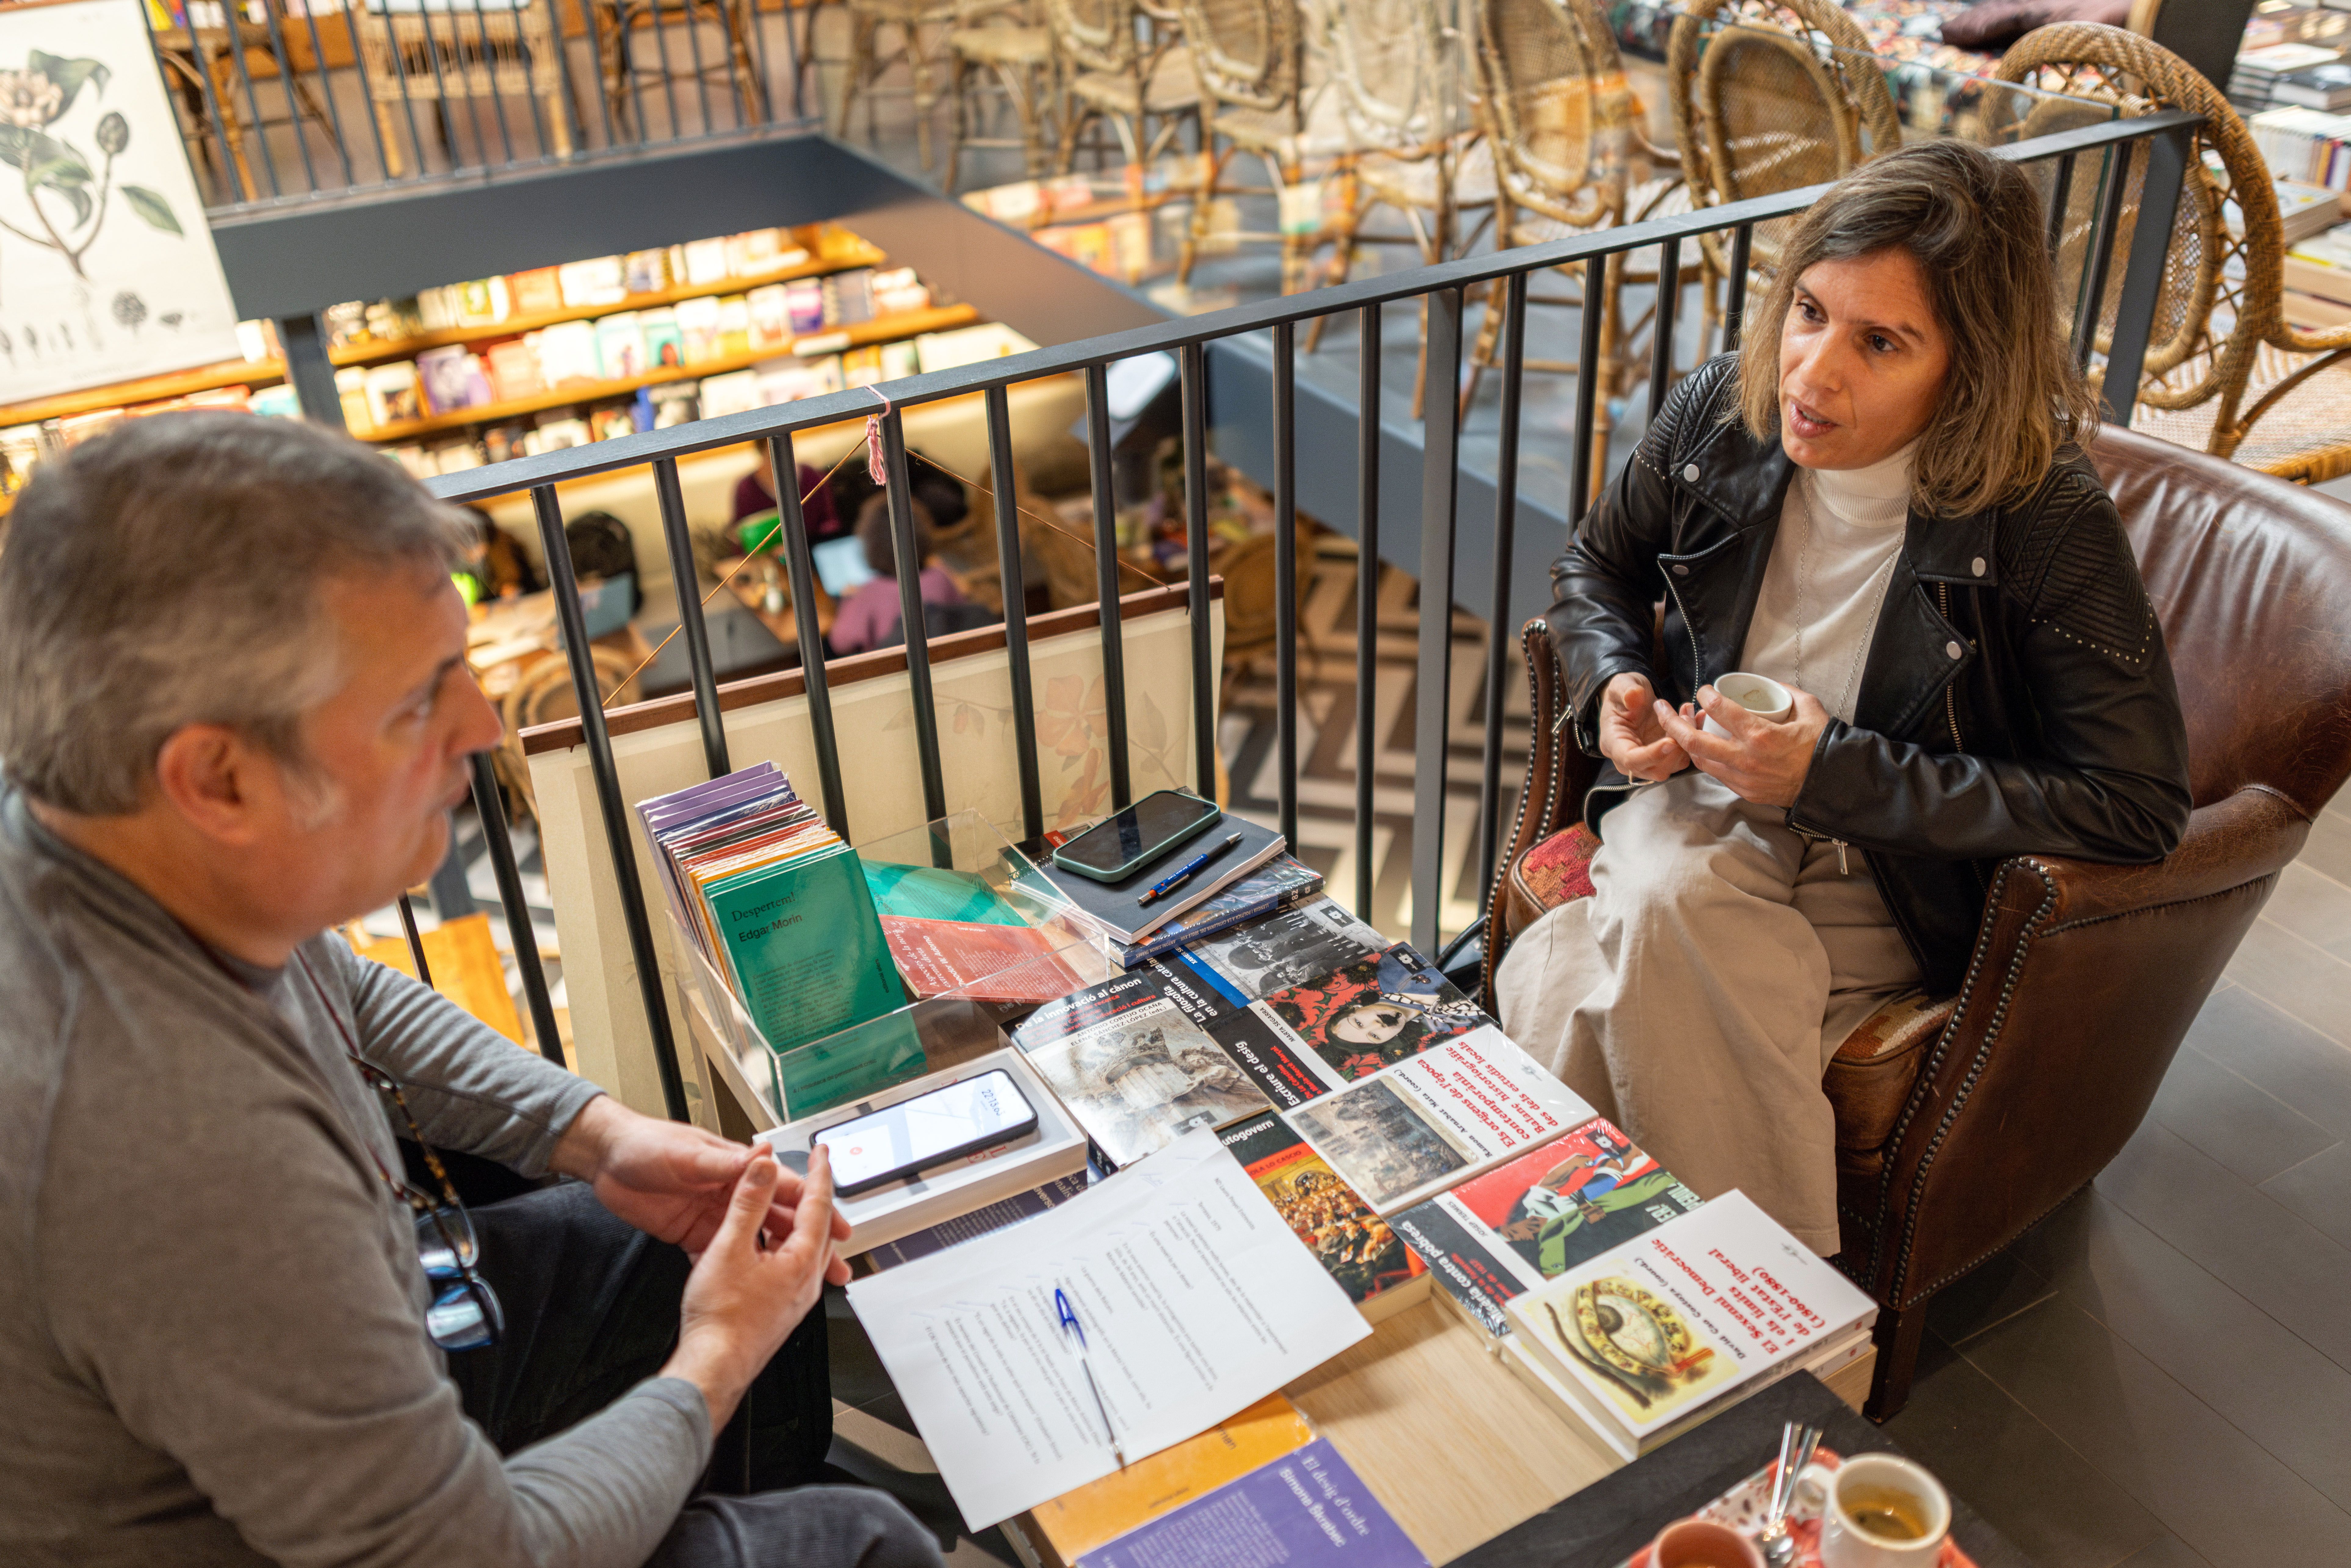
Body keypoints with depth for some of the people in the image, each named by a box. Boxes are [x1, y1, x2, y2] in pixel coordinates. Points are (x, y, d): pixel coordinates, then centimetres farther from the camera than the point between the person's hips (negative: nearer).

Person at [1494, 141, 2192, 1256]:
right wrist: (1615, 682, -8)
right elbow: (1596, 564, 15)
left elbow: (2139, 806, -20)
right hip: (1699, 810, 4)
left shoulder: (2046, 526, -21)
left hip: (1886, 883, -4)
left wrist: (1835, 775, -23)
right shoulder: (1721, 414, -7)